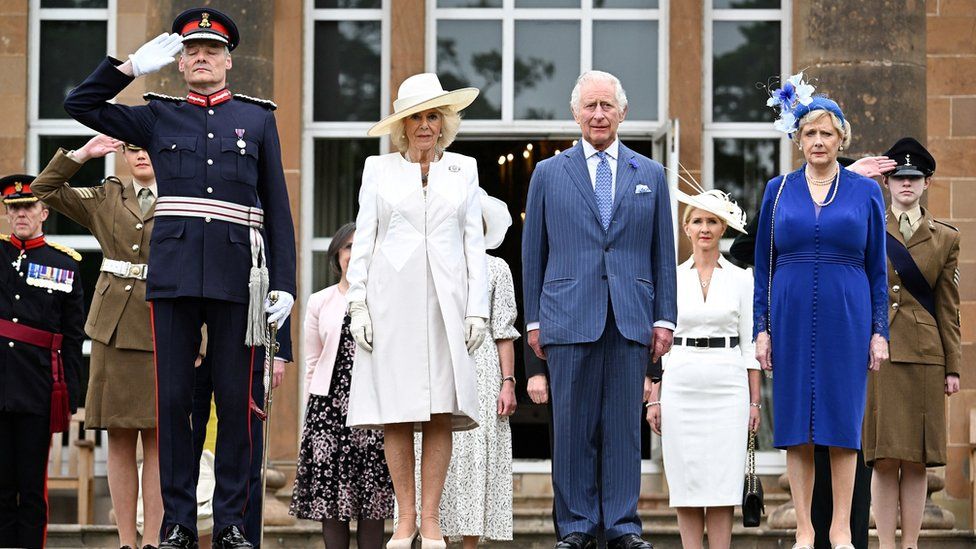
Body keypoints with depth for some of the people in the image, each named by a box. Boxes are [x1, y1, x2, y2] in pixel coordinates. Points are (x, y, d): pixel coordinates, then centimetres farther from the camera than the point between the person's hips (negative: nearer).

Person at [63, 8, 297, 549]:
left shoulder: (258, 118, 12)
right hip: (173, 274, 1)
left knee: (234, 400, 1)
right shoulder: (158, 117, 14)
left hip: (237, 275, -1)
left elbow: (278, 210, 10)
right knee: (173, 399, 0)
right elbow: (80, 104, 13)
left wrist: (284, 283, 1)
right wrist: (133, 64, 6)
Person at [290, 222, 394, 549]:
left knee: (372, 499, -2)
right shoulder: (319, 302, 11)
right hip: (329, 407, 1)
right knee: (330, 495, -1)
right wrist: (314, 409, 7)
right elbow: (312, 363, 12)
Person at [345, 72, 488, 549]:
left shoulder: (463, 170, 13)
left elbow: (473, 242, 11)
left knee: (442, 411, -4)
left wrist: (477, 308, 3)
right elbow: (363, 240, 8)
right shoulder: (379, 169, 10)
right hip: (392, 298, -1)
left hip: (446, 300, 1)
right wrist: (357, 304, -1)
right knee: (396, 411, -4)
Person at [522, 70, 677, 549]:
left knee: (625, 425, 1)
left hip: (632, 320, 1)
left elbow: (663, 253, 12)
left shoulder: (650, 175, 13)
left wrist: (665, 318, 5)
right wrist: (533, 319, 4)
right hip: (569, 319, -1)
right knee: (573, 427, 0)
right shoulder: (548, 173, 10)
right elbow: (533, 253, 10)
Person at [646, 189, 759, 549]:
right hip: (680, 385, 1)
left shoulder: (741, 279, 6)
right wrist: (654, 398, 2)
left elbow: (749, 343, 6)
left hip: (727, 385, -1)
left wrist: (754, 400, 1)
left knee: (722, 482, -4)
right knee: (685, 481, 0)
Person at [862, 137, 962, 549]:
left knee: (916, 460, 1)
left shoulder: (945, 238, 9)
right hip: (878, 354, -1)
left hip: (925, 357, 1)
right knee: (884, 458, -3)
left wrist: (953, 368, 5)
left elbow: (949, 309, 8)